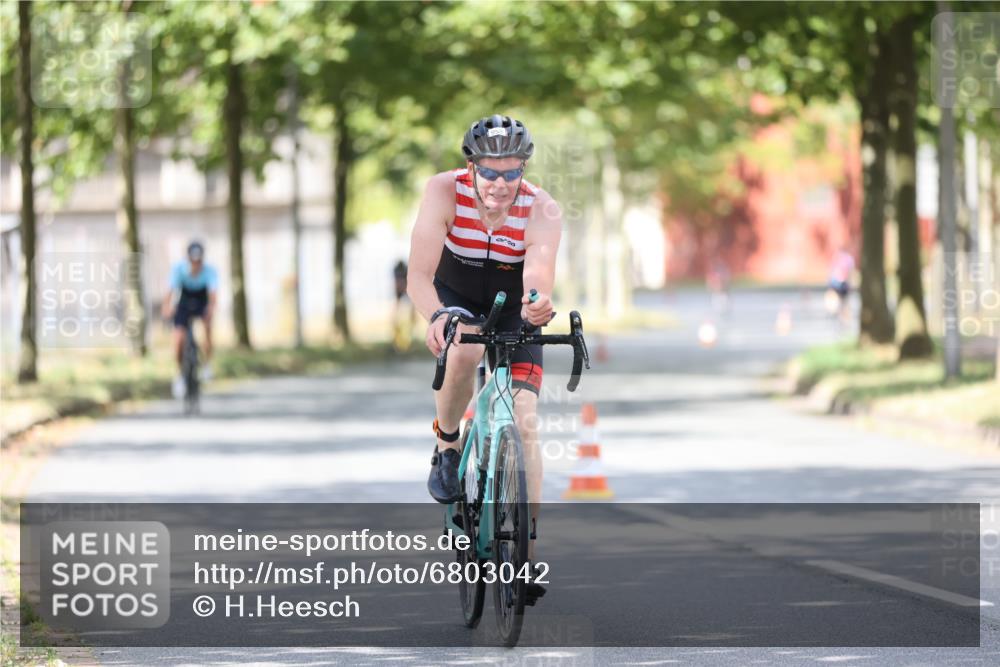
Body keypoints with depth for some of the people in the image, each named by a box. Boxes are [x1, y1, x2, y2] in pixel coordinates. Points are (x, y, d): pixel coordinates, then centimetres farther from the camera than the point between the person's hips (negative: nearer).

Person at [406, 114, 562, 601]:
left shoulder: (543, 211, -27)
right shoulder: (445, 192, -27)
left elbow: (539, 277, -42)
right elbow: (418, 274, -35)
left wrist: (539, 303, -66)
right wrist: (435, 317, -55)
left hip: (512, 310, 1)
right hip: (455, 298, -1)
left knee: (524, 420, -12)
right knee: (464, 351, -36)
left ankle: (527, 550, -6)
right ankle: (447, 446, -8)